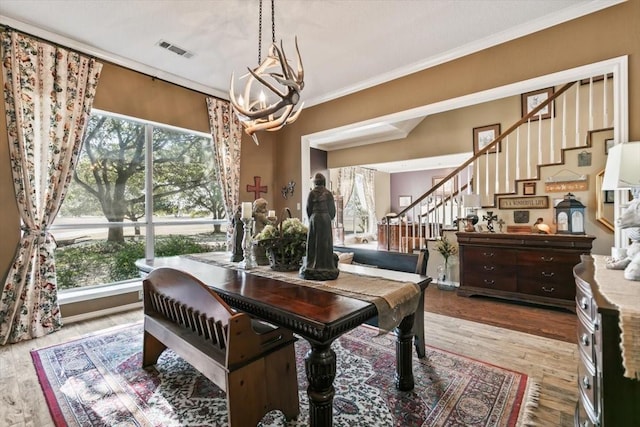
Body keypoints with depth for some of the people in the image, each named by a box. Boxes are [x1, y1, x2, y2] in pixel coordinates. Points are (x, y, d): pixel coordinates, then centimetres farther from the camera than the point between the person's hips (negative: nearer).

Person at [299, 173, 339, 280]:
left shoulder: (312, 193, -2)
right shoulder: (328, 193, 0)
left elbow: (308, 208, 0)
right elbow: (332, 209, 3)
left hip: (314, 219, 0)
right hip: (326, 219, 1)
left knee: (314, 243, 5)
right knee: (326, 243, 5)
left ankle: (312, 267, 7)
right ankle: (327, 267, 7)